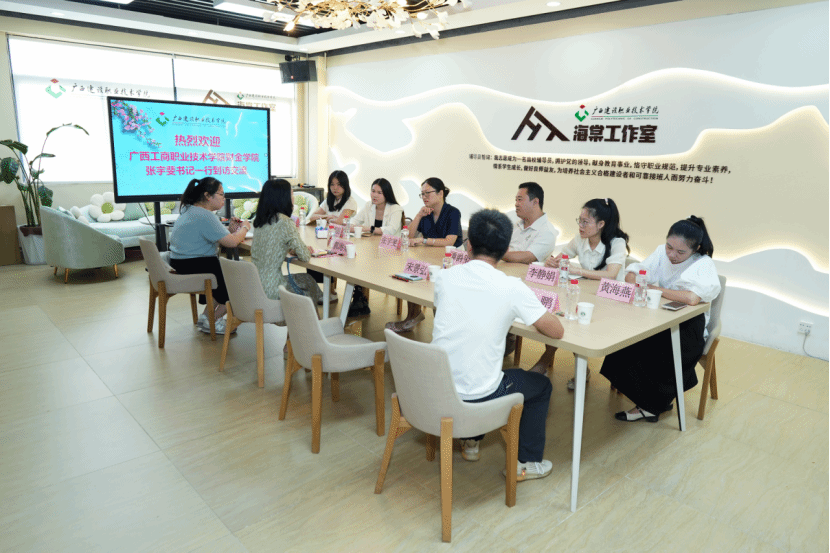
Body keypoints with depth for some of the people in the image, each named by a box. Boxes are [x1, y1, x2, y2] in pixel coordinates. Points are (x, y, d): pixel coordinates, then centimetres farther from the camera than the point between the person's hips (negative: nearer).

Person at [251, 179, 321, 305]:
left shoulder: (259, 220, 5)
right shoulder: (285, 223, -18)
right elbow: (304, 257, -11)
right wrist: (307, 250, 10)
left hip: (254, 284, 7)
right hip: (270, 289, -7)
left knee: (305, 278, 25)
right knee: (308, 281, 18)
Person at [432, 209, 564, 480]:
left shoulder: (445, 277, -4)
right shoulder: (512, 288, -16)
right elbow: (557, 331, -9)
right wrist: (537, 312, 13)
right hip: (477, 397, -4)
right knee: (541, 385, 22)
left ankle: (471, 442, 45)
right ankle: (525, 463, 30)